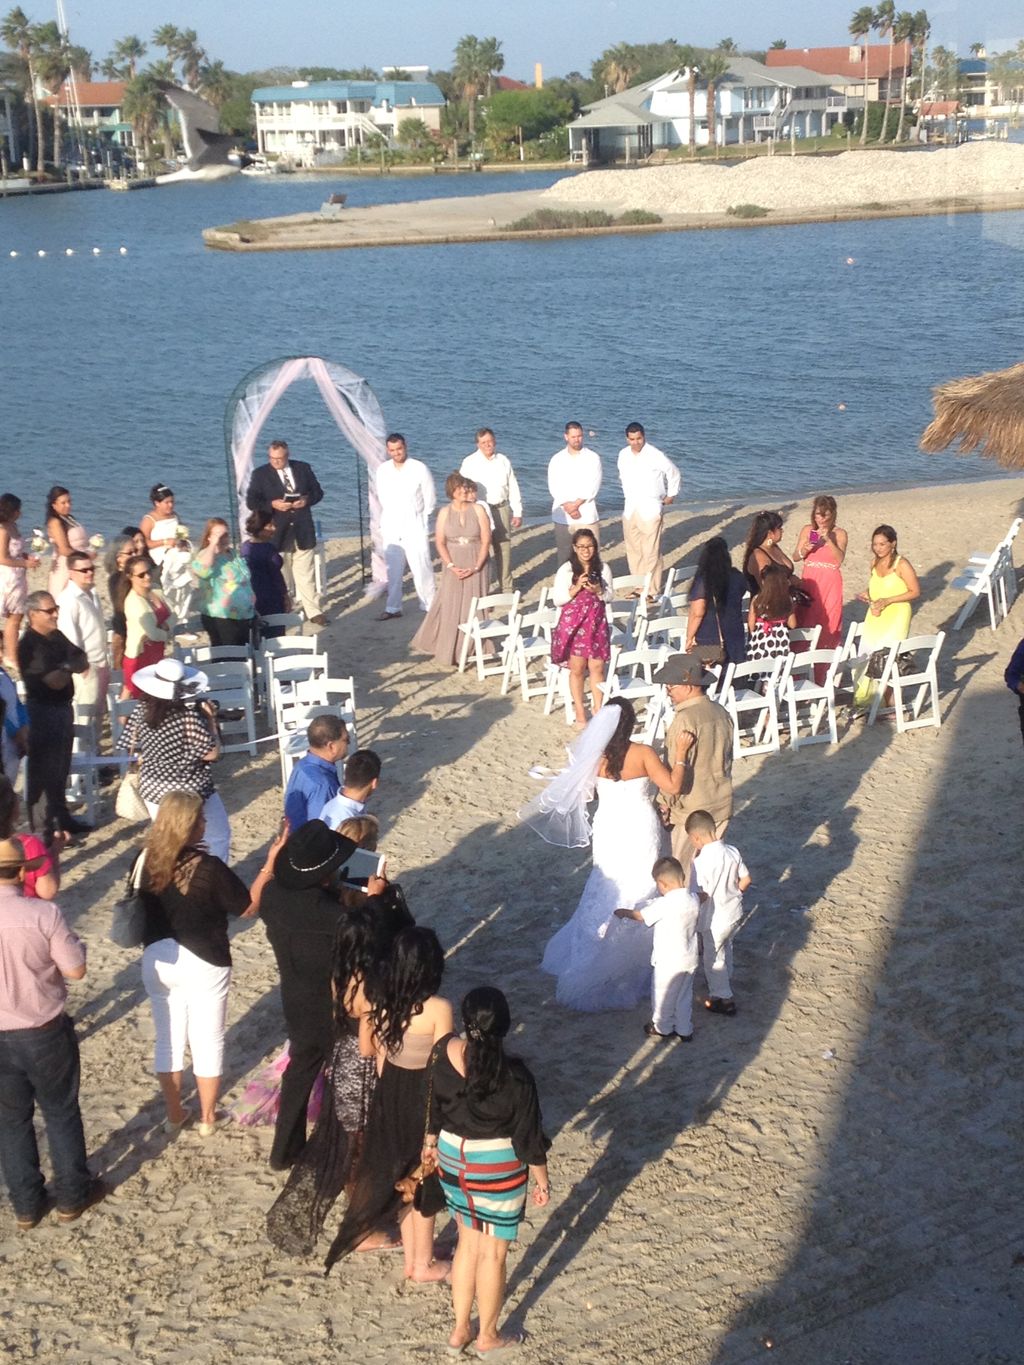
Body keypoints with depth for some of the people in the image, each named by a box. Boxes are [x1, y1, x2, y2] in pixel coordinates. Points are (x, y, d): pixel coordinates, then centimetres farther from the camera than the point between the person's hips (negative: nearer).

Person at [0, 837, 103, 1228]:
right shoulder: (43, 913, -20)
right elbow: (75, 970, -14)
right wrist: (75, 942, 5)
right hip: (44, 1033, -2)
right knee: (61, 1113, 18)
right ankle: (72, 1195, 32)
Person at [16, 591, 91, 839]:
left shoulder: (57, 637, 8)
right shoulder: (29, 645, -19)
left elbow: (83, 662, 8)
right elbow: (55, 681, -25)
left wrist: (66, 666, -12)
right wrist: (69, 667, -6)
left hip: (63, 708, 9)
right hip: (43, 713, -9)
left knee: (61, 767, 20)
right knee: (42, 772, -3)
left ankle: (60, 817, 33)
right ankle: (32, 824, 4)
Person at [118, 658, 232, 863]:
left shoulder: (142, 710, -9)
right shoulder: (189, 716, -25)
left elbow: (130, 748, 2)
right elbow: (212, 754, -20)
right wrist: (211, 721, -9)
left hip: (153, 790, 6)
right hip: (191, 793, -6)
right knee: (218, 839, 15)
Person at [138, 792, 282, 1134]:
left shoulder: (148, 862, -8)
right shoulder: (208, 868, -21)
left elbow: (143, 907, 8)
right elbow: (248, 906, -11)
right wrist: (270, 864, -9)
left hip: (158, 961, 4)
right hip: (203, 965, -4)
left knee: (168, 1041, 18)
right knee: (207, 1042, 13)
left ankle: (174, 1115, 29)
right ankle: (207, 1118, 25)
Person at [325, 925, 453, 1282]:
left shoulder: (378, 1000, -10)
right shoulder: (438, 1009, -26)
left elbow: (367, 1049, 4)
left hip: (389, 1092, 5)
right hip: (424, 1097, -5)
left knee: (400, 1174, 22)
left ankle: (410, 1257, 37)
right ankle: (423, 1264, 30)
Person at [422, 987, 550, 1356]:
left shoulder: (444, 1053, -14)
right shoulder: (514, 1077, -27)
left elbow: (433, 1103, 3)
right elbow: (528, 1135, -15)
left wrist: (431, 1142, 21)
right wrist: (541, 1179, 0)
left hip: (453, 1158, 5)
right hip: (497, 1168, -5)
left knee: (468, 1242, 23)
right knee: (493, 1253, 14)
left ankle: (460, 1329, 34)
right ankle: (488, 1336, 31)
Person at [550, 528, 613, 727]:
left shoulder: (602, 569, 1)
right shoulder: (566, 570, -6)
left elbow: (609, 596, 8)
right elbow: (557, 599, -6)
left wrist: (598, 591, -13)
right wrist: (576, 588, -19)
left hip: (596, 623, 2)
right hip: (573, 623, -2)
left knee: (597, 667, 3)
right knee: (577, 669, 5)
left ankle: (598, 709, 15)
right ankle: (579, 713, 14)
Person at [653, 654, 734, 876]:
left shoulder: (686, 719, -22)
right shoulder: (721, 713, 2)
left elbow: (677, 771, -20)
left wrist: (666, 805, -9)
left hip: (691, 810, -7)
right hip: (722, 806, 7)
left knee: (685, 872, 6)